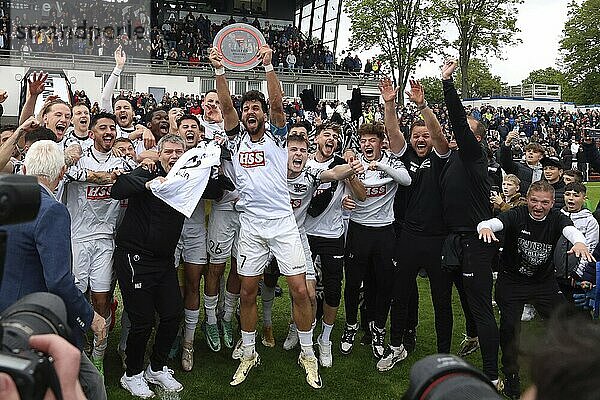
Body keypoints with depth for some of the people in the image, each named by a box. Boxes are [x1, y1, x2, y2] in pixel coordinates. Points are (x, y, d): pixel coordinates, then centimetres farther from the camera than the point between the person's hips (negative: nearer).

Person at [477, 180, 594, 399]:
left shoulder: (557, 218, -9)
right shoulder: (517, 215, -15)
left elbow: (570, 229, -30)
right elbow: (495, 222, -33)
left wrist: (579, 242, -54)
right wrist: (485, 227, -58)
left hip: (544, 282, 3)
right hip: (511, 281, -2)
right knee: (509, 325, -13)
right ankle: (511, 375, 9)